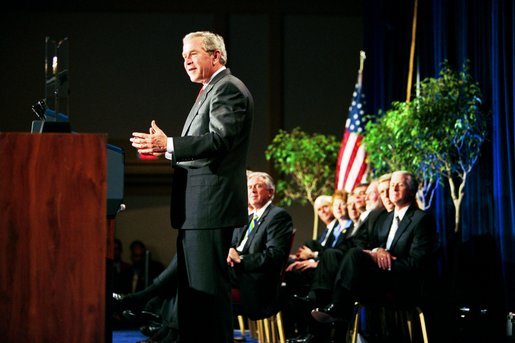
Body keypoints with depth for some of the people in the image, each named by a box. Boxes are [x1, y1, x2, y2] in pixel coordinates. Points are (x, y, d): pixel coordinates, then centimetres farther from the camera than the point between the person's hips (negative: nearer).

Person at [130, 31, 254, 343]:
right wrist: (163, 150, 12)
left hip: (210, 206, -11)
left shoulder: (228, 88, -9)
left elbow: (220, 139, -22)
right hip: (196, 211, 11)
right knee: (191, 289, 13)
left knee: (208, 288, -10)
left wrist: (168, 145, -24)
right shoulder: (211, 91, 23)